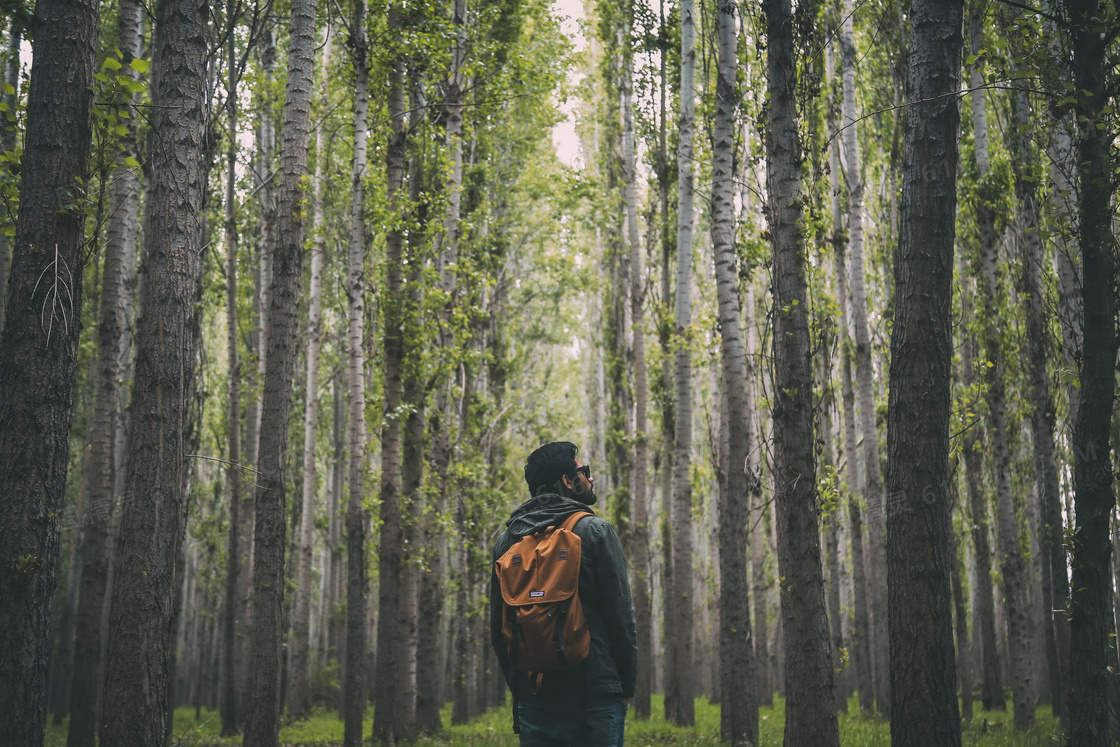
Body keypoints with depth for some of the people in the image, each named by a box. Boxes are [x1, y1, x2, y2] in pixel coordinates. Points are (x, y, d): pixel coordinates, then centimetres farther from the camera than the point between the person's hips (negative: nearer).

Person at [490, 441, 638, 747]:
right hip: (594, 698, -5)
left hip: (533, 700, 5)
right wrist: (627, 685, 1)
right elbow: (621, 614, -8)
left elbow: (498, 627, 12)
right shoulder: (595, 531, -5)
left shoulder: (507, 541, 10)